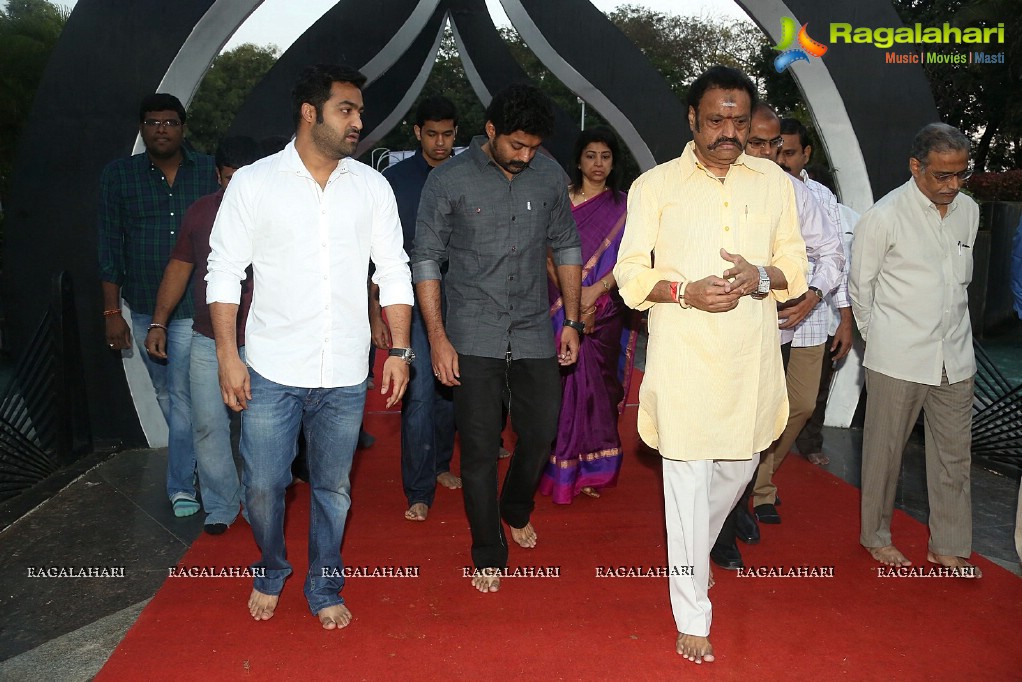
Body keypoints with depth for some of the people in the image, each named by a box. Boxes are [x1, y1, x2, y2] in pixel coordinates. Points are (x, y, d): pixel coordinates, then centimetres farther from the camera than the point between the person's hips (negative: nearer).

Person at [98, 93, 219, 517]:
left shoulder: (209, 172, 2)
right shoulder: (118, 175, 3)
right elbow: (110, 246, 2)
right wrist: (112, 311, -1)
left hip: (196, 307, -2)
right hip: (144, 310, 2)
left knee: (183, 397, -4)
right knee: (165, 395, 15)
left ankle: (181, 486, 7)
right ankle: (190, 463, 36)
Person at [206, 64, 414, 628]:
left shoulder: (371, 186, 4)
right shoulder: (253, 183, -2)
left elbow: (393, 272, 6)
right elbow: (224, 272, 0)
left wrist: (399, 350, 1)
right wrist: (228, 356, -6)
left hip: (344, 375, 2)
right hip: (271, 370, -1)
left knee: (333, 489, 12)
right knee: (263, 486, 7)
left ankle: (325, 590, 33)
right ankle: (270, 574, 37)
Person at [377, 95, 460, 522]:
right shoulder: (395, 179, -1)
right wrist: (376, 313, -5)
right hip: (412, 303, -3)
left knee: (449, 388, 14)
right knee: (419, 393, -8)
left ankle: (440, 464, 35)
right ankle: (419, 492, 1)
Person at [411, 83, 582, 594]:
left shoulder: (548, 176, 2)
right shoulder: (449, 180, -7)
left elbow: (566, 246, 11)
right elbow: (426, 258, -4)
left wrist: (572, 321, 8)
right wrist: (437, 338, -10)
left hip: (534, 332, 3)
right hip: (474, 337, -3)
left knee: (541, 432, 11)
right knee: (480, 448, 2)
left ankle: (517, 509, 42)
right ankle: (489, 555, 21)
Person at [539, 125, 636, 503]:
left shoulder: (623, 207, 6)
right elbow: (548, 256, -1)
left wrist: (594, 291, -16)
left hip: (605, 309, 1)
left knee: (596, 382, 4)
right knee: (568, 380, -2)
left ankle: (593, 469, 15)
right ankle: (564, 468, 9)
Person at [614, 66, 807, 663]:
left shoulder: (774, 182, 9)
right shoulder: (655, 186, 1)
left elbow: (796, 266, 11)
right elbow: (631, 275, 0)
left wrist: (761, 276, -11)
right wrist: (685, 290, -18)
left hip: (751, 358, 4)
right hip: (683, 359, -3)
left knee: (738, 468, 17)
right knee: (687, 483, 0)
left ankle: (696, 552, 49)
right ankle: (692, 617, 17)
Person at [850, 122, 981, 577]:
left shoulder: (968, 211, 7)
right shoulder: (885, 216, -11)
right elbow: (860, 287, -2)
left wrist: (951, 329, 17)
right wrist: (880, 340, 5)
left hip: (955, 356, 6)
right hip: (897, 360, -5)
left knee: (954, 453, 11)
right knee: (885, 450, 6)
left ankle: (948, 546, 25)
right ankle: (876, 536, 25)